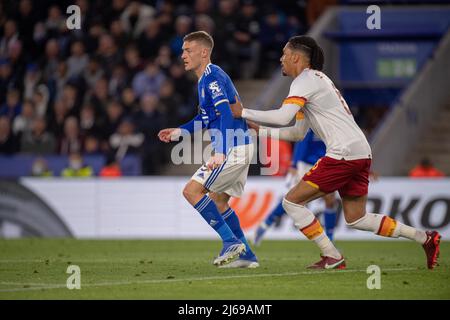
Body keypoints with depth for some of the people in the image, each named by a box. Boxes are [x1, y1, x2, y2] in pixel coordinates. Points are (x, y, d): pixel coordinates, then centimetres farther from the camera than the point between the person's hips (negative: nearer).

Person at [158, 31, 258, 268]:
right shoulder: (207, 78, 18)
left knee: (192, 191, -12)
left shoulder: (212, 77, -13)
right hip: (239, 149, 10)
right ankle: (246, 255, 18)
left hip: (232, 148, -10)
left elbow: (226, 114, -24)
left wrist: (220, 153, -32)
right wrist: (178, 132, 26)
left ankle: (231, 241, -10)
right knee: (218, 202, 16)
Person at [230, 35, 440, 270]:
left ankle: (332, 257, -4)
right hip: (361, 153, 10)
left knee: (292, 202, -4)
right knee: (356, 219, 15)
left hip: (343, 153, -10)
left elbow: (282, 117, -21)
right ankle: (425, 238, 14)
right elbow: (298, 133, 26)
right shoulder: (317, 79, 24)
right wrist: (261, 131, 21)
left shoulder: (305, 79, -6)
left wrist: (244, 112, -10)